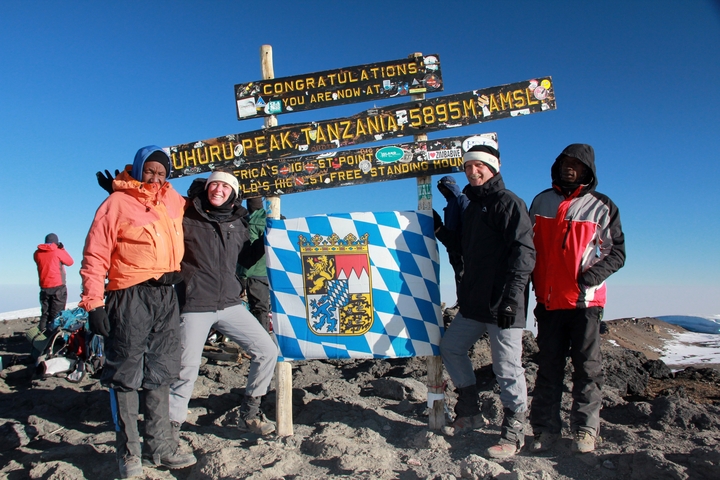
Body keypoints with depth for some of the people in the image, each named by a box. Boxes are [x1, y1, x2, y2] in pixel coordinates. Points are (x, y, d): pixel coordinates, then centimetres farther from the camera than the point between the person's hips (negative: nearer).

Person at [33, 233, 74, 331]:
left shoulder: (37, 253, 6)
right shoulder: (57, 251, -8)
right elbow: (70, 262, 4)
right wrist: (62, 249, 9)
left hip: (44, 288, 5)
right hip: (58, 287, -5)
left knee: (45, 313, 11)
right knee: (57, 314, -4)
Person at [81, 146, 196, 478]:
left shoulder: (173, 200, 12)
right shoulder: (118, 202, -5)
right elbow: (96, 255, -9)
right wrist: (94, 302, -14)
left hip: (167, 297, 6)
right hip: (131, 299, -6)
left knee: (160, 374, 11)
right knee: (126, 375, 2)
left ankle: (159, 448, 22)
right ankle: (128, 452, 15)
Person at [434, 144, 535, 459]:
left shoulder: (507, 202, -9)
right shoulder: (472, 207, 18)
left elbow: (524, 252, -17)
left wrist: (511, 296, -24)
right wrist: (439, 230, 18)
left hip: (501, 305, -9)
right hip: (474, 303, 10)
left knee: (507, 368, -1)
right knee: (451, 347, 17)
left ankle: (513, 433, 16)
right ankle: (469, 413, 30)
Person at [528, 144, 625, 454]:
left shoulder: (602, 207, 4)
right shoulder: (541, 202, 12)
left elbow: (617, 253, 2)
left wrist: (590, 276, -15)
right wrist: (530, 283, 7)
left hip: (586, 300, -2)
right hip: (548, 299, 2)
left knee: (587, 364, 1)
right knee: (548, 365, 6)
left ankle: (585, 429, 11)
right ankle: (545, 428, 12)